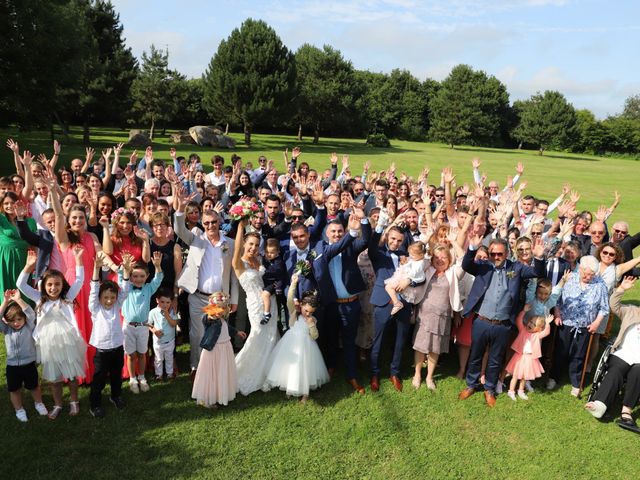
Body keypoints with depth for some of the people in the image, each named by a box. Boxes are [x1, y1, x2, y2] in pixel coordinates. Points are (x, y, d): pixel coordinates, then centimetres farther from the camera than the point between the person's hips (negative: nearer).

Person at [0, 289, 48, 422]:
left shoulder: (29, 327, -9)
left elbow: (31, 314, -27)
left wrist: (18, 299, -32)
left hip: (29, 364, -1)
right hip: (12, 366, 1)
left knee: (34, 386, 16)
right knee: (14, 390, 15)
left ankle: (38, 403, 40)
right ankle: (19, 410, 35)